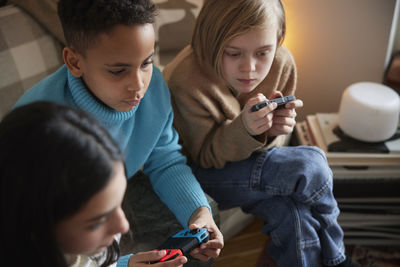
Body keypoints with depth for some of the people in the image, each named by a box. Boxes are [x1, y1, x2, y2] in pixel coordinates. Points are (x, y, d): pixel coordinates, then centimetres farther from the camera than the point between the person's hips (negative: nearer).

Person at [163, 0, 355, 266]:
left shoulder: (282, 64, -13)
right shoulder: (186, 81, -29)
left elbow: (267, 143, -1)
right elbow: (205, 156, -18)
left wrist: (275, 129, -27)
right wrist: (245, 128, -38)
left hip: (247, 160, 6)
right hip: (197, 172, -5)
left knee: (293, 214, -23)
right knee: (311, 167, -21)